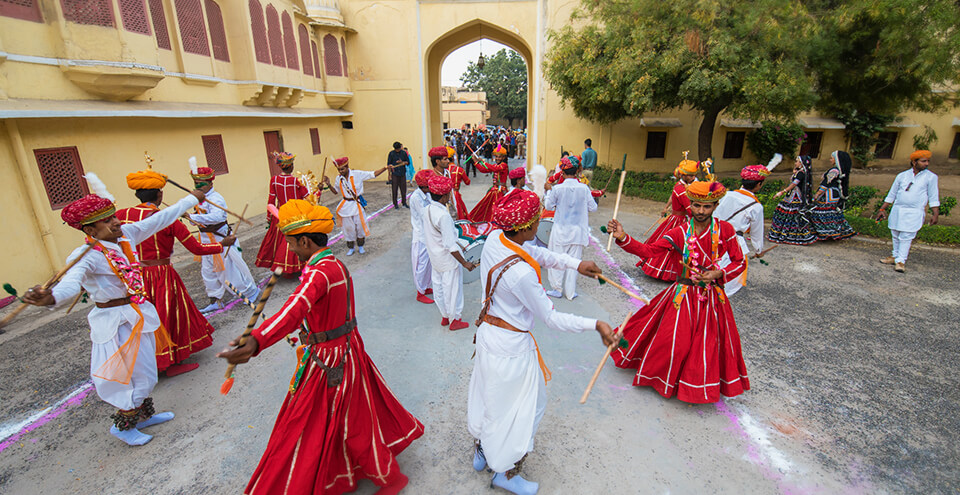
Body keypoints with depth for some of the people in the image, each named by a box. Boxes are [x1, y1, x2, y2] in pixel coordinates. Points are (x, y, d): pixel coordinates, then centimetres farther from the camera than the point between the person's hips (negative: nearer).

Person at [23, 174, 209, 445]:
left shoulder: (126, 235, -3)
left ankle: (144, 414, 42)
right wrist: (51, 297, -64)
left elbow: (161, 219, 6)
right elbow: (72, 281, -42)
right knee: (136, 375, 4)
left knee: (143, 372, 22)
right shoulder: (86, 256, -22)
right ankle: (122, 426, 29)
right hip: (115, 321, -7)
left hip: (139, 312, 7)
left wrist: (191, 198, 13)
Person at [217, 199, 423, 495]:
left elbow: (296, 309, -48)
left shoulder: (318, 273, -28)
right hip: (346, 348, 9)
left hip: (327, 360, -9)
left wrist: (256, 342, -62)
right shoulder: (336, 265, 3)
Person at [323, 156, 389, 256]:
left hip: (357, 204, -2)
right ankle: (350, 248, 25)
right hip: (346, 206, 2)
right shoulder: (339, 178, 0)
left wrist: (385, 168, -18)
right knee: (348, 227, 8)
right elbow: (336, 191, 14)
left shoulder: (358, 174, -11)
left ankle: (360, 246, 27)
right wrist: (329, 184, -2)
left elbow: (373, 174, -10)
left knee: (360, 226, 6)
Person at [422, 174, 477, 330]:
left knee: (438, 287, 20)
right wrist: (464, 263, -18)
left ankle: (444, 316, 38)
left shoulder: (427, 209, -2)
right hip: (448, 260, -8)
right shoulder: (443, 215, -28)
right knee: (452, 288, 9)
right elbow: (450, 245, -26)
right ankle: (454, 320, 25)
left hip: (435, 257, 8)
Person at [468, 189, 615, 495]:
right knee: (525, 407, 16)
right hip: (511, 346, -8)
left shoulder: (494, 238, -10)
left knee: (488, 396, 27)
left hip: (487, 331, 8)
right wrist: (595, 324, -17)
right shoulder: (521, 273, -34)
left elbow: (535, 253, 3)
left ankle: (480, 452, 51)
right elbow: (551, 318, -23)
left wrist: (576, 264, -4)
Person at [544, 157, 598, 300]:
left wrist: (549, 191, 17)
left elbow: (548, 206, 1)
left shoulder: (557, 188, -12)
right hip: (578, 231, 2)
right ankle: (570, 292, 19)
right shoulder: (584, 188, -7)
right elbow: (593, 207, 0)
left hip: (561, 230, -2)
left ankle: (557, 289, 20)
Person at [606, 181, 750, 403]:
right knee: (673, 340, 4)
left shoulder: (725, 229, -6)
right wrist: (622, 237, -27)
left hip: (712, 296, 0)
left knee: (708, 345, 9)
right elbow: (648, 250, -14)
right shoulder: (680, 232, -7)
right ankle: (668, 379, 31)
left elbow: (739, 263, 1)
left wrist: (718, 274, -16)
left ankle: (698, 386, 33)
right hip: (684, 294, 0)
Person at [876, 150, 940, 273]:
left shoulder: (931, 177, 3)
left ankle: (901, 261, -6)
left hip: (914, 213, -3)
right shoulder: (902, 175, 8)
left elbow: (934, 197, 2)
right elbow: (891, 194, 13)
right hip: (897, 210, 3)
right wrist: (882, 209, 10)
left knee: (906, 237, -8)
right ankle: (895, 256, 20)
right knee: (896, 235, 9)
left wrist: (935, 214, -4)